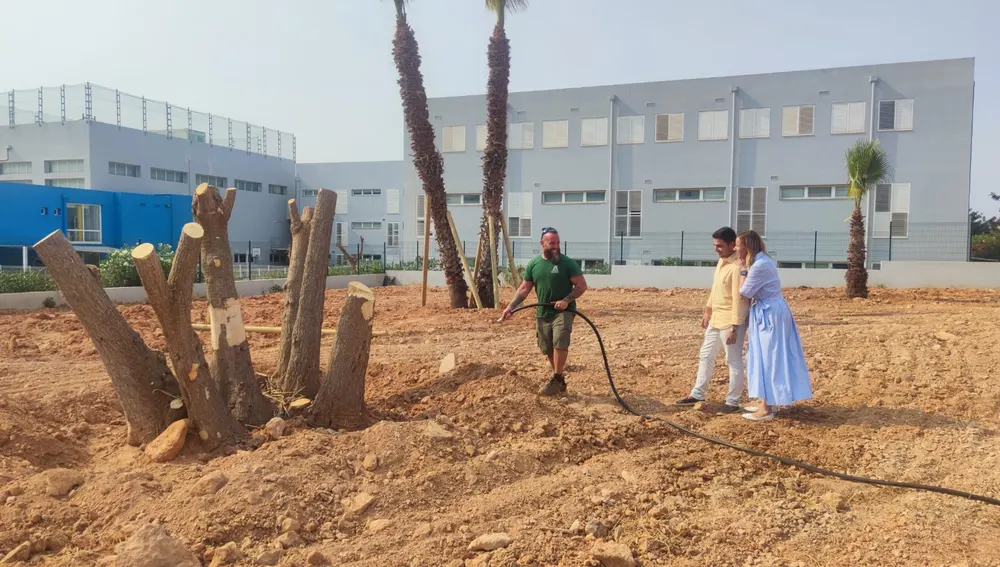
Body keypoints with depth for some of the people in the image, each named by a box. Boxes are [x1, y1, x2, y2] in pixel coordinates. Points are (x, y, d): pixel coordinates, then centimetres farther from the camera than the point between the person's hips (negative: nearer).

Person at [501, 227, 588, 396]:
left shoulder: (567, 262, -7)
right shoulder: (533, 264, 4)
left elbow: (582, 286, -7)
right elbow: (524, 289, 6)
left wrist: (566, 300, -21)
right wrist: (510, 307, -5)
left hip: (563, 311, -4)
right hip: (543, 313, 4)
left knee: (560, 343, -22)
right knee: (548, 349, 9)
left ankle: (556, 379, -9)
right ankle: (559, 380, 26)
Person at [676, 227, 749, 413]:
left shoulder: (737, 266, -21)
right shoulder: (722, 261, 9)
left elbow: (739, 299, -22)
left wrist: (734, 327, -23)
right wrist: (708, 311, 22)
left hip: (730, 321, -10)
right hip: (716, 318, 10)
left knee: (734, 361, 1)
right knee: (705, 356, 17)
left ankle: (733, 402, 12)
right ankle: (698, 394, 28)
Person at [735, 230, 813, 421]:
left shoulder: (760, 265, -23)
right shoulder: (760, 261, 10)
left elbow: (744, 293, -15)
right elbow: (752, 292, 12)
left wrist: (743, 270, -8)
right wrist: (745, 269, 8)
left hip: (770, 315, -10)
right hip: (768, 313, 10)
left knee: (767, 359, -4)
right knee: (765, 358, 15)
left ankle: (766, 409, 3)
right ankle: (766, 403, 24)